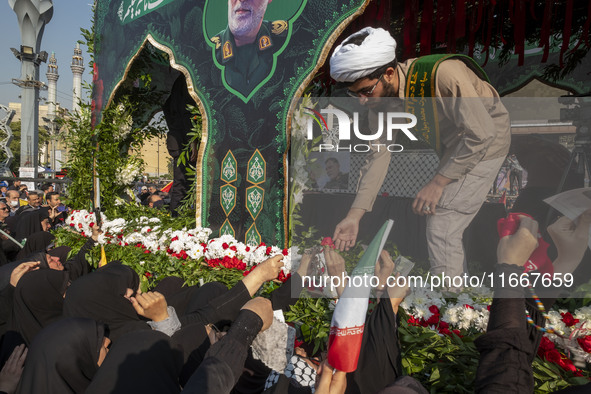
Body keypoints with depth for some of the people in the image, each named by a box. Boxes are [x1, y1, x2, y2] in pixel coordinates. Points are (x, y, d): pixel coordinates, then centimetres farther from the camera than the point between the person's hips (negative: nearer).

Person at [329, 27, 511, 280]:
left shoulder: (443, 74, -36)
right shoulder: (380, 97, -14)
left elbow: (481, 134, -31)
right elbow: (379, 154, -12)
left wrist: (437, 183, -27)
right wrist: (354, 216, -18)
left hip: (483, 145, -7)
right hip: (451, 146, 8)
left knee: (441, 229, -13)